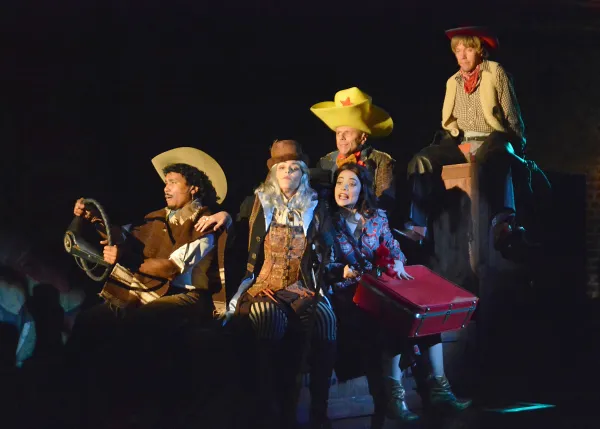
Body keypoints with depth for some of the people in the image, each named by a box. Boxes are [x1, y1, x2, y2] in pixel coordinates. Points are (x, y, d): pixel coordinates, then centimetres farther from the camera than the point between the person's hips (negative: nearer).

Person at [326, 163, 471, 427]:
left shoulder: (377, 217, 14)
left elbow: (393, 247, 15)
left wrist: (397, 261, -7)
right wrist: (342, 271, -23)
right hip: (348, 292, -5)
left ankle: (436, 388, -13)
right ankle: (392, 397, -24)